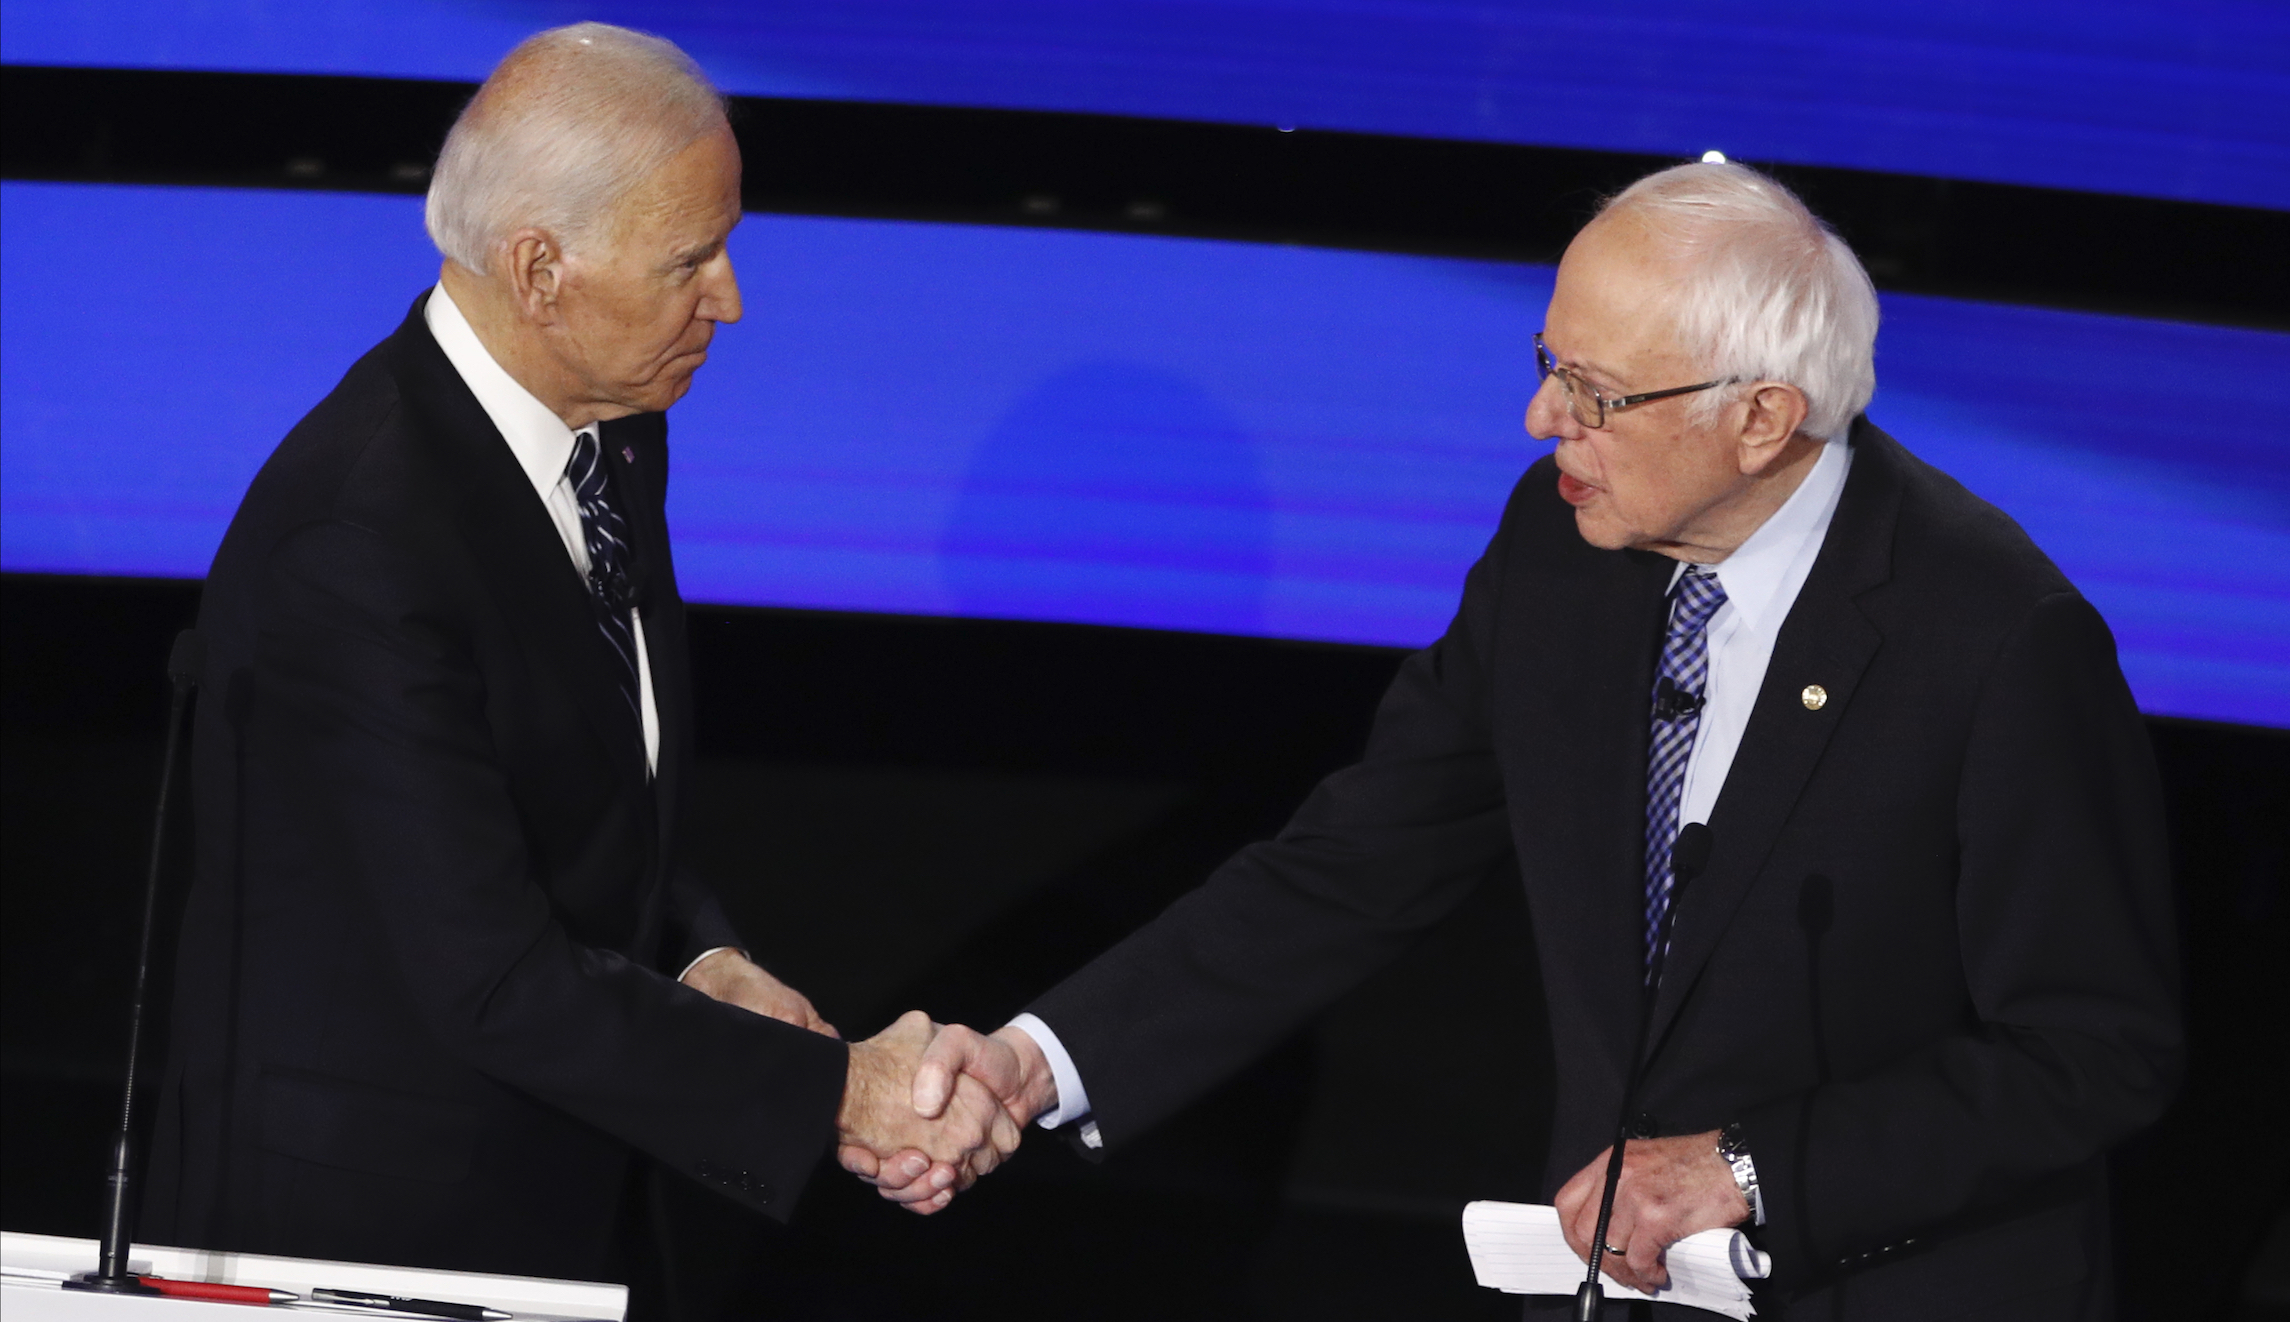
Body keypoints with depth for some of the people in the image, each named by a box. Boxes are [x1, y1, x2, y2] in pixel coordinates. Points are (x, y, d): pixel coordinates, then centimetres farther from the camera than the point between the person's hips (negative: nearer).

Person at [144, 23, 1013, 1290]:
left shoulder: (614, 435, 3)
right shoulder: (358, 535, -26)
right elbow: (491, 976, -26)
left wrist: (698, 965, -6)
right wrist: (836, 1092, -24)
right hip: (358, 1225, -8)